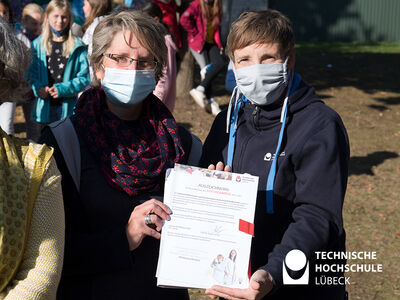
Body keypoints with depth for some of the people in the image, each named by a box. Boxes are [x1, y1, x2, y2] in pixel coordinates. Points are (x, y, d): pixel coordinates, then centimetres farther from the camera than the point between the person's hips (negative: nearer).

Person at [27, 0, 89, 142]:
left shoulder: (77, 46, -1)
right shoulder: (38, 44, 6)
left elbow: (84, 77, -5)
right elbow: (31, 73, 7)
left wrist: (62, 89, -16)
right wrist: (38, 88, -12)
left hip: (68, 108, -2)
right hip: (44, 107, 2)